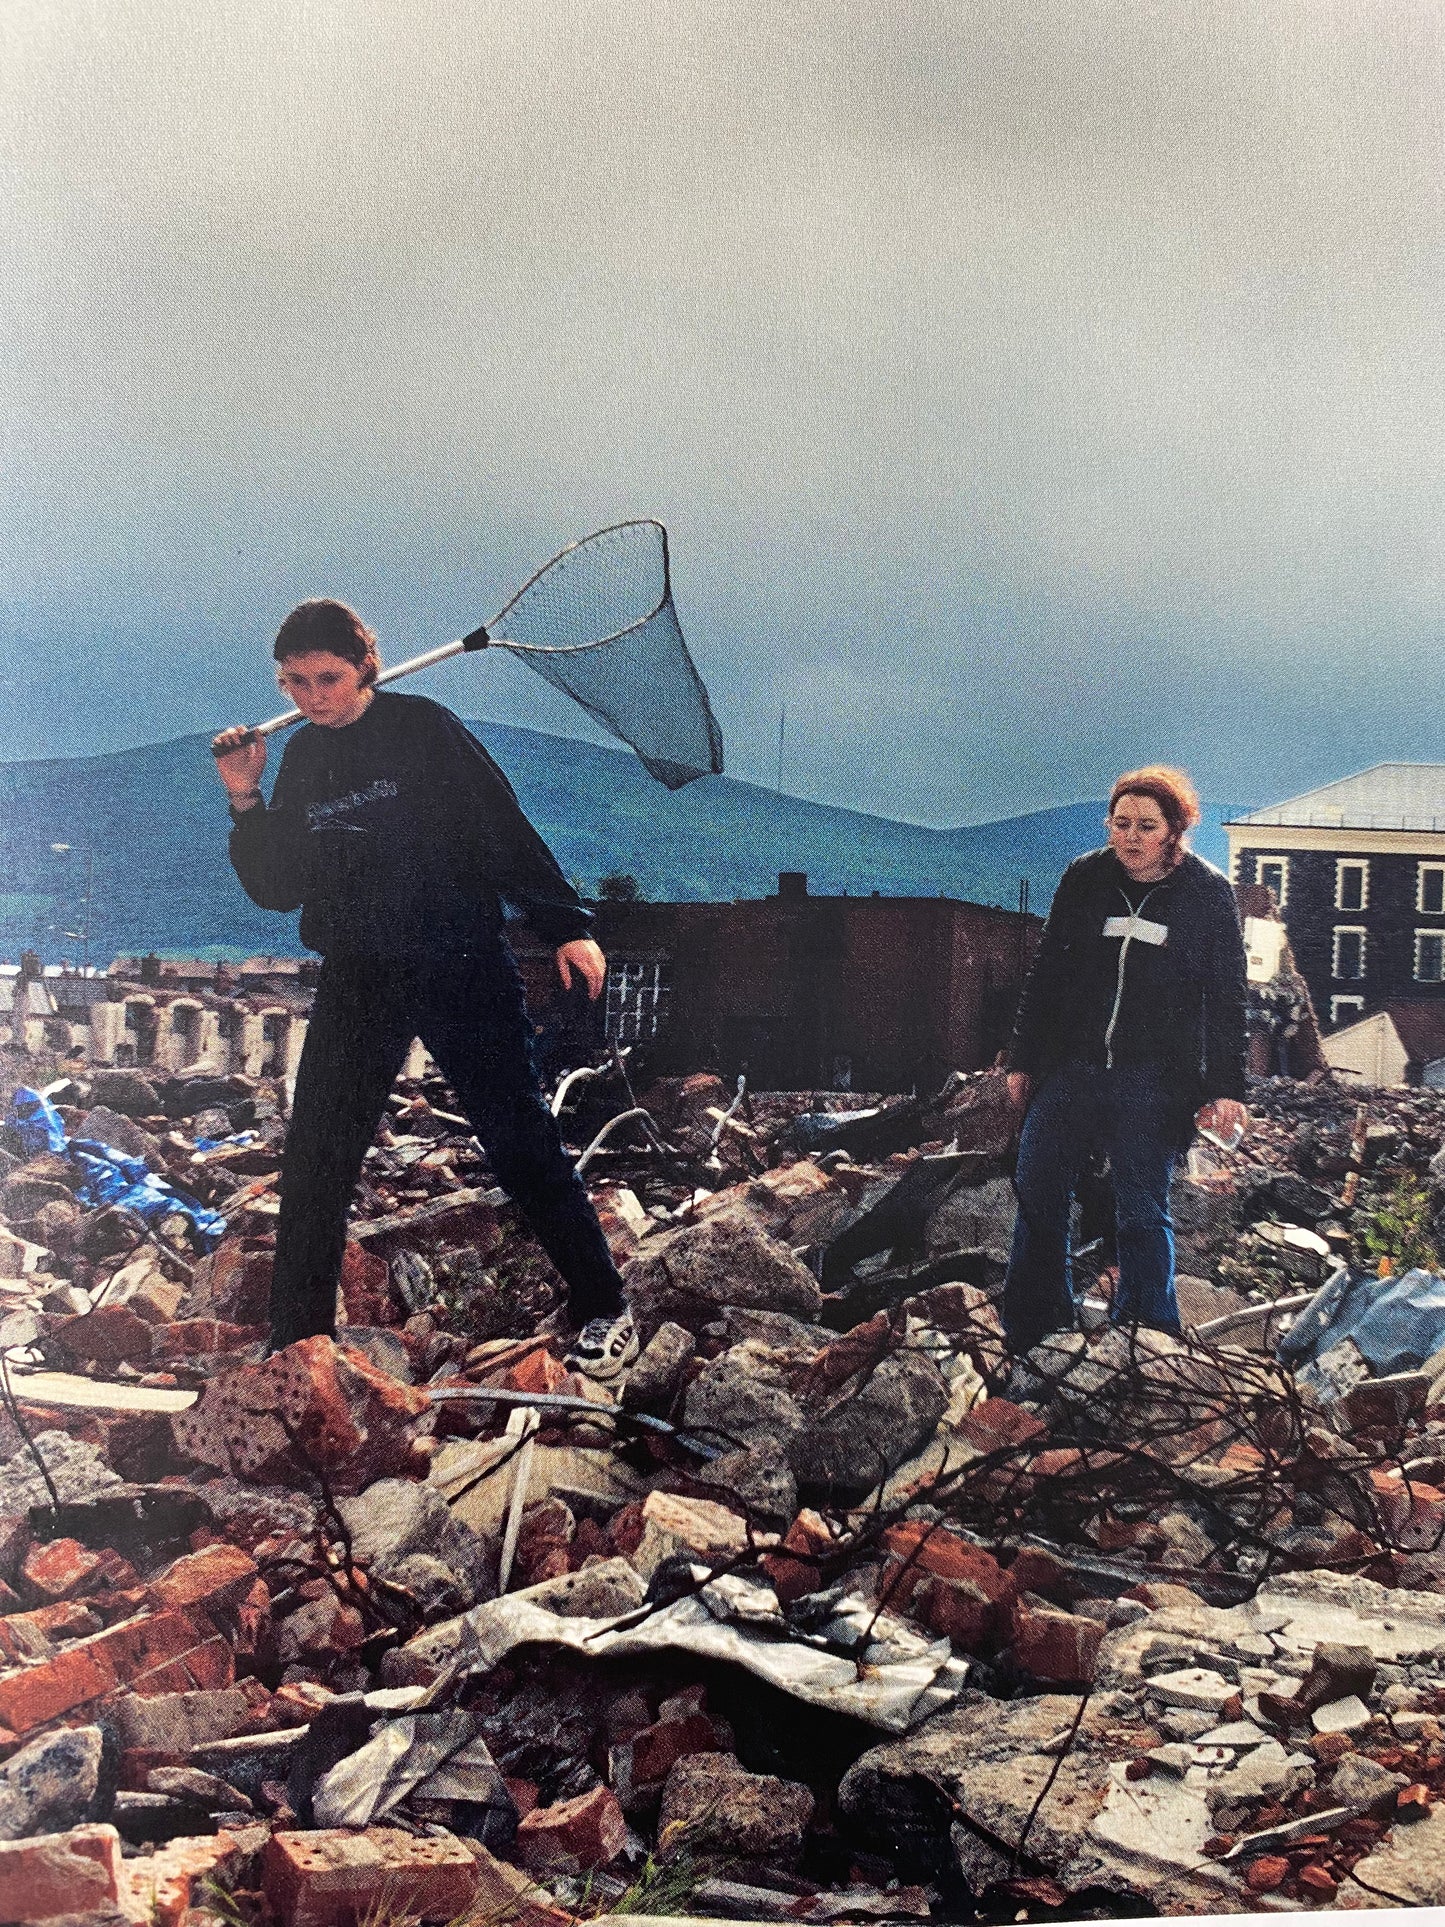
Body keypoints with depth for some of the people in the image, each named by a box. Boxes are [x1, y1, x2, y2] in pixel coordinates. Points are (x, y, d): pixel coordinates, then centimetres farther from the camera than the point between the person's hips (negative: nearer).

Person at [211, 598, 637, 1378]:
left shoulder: (423, 730, -6)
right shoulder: (302, 759, 9)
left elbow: (506, 830, -7)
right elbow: (277, 888, 10)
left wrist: (565, 926, -12)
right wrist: (245, 802, -3)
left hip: (461, 967, -5)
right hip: (357, 982, 5)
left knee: (519, 1141, -2)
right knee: (312, 1162, 1)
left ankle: (603, 1310, 12)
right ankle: (296, 1348, 13)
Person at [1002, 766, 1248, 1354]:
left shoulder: (1209, 893, -2)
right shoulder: (1084, 877, 4)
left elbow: (1227, 998, 1)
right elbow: (1045, 971, 11)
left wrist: (1226, 1088, -5)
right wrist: (1022, 1059, 11)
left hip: (1154, 1080, -3)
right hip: (1070, 1067, 3)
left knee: (1142, 1212, -2)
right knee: (1037, 1196, 7)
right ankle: (1029, 1337, 21)